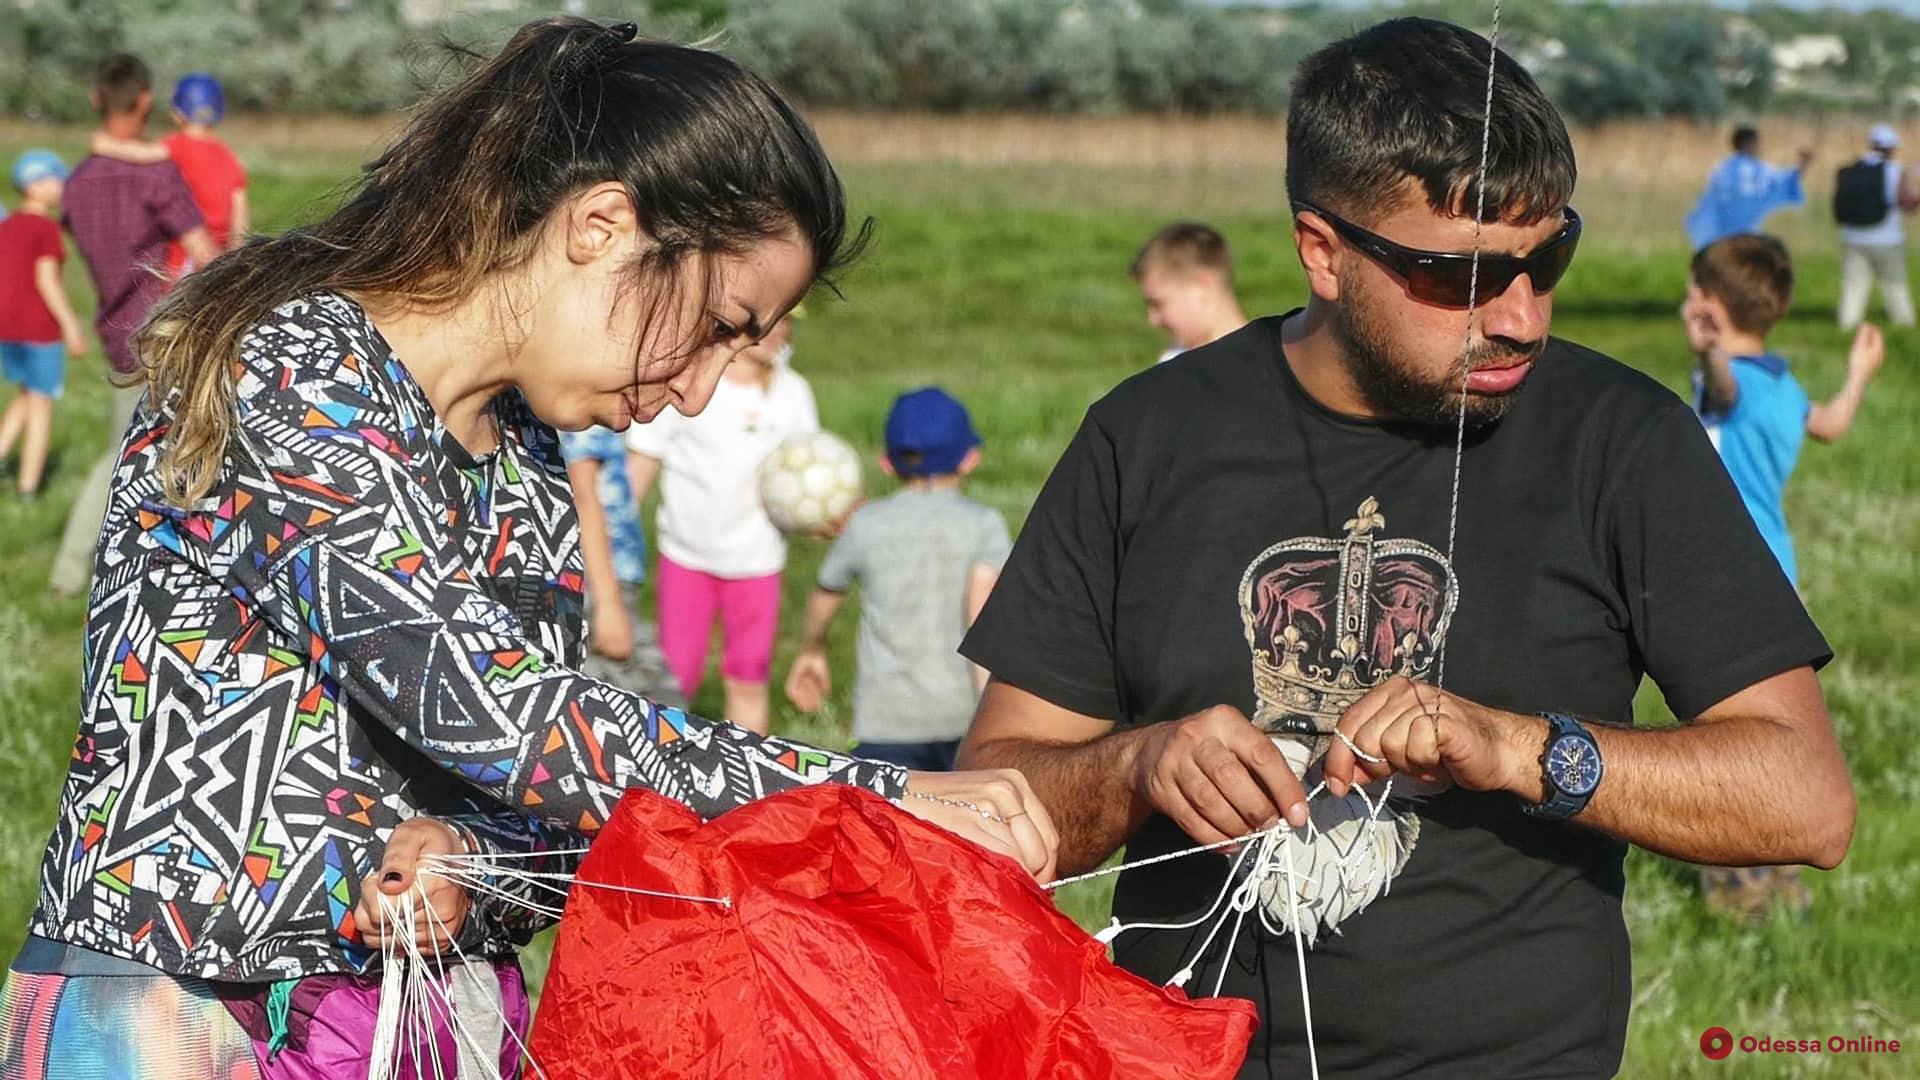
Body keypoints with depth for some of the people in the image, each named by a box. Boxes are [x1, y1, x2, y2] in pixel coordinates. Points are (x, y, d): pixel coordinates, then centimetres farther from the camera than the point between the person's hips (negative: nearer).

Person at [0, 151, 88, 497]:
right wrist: (70, 324, -18)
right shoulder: (46, 227, -13)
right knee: (41, 403, 5)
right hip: (40, 326, -7)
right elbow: (46, 278, -19)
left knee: (29, 395, 24)